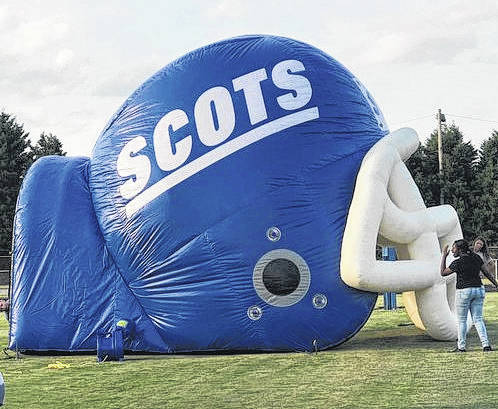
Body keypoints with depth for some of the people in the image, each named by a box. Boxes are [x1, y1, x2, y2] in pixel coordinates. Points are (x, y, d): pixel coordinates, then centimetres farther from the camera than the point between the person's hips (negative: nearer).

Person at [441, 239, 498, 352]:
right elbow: (486, 272, 8)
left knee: (461, 320, 7)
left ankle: (461, 346, 11)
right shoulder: (476, 258, 3)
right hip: (479, 290, 6)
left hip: (464, 292, -6)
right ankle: (486, 344, 1)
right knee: (478, 319, 10)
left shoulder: (458, 263, -14)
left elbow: (443, 272, -5)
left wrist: (444, 256, -2)